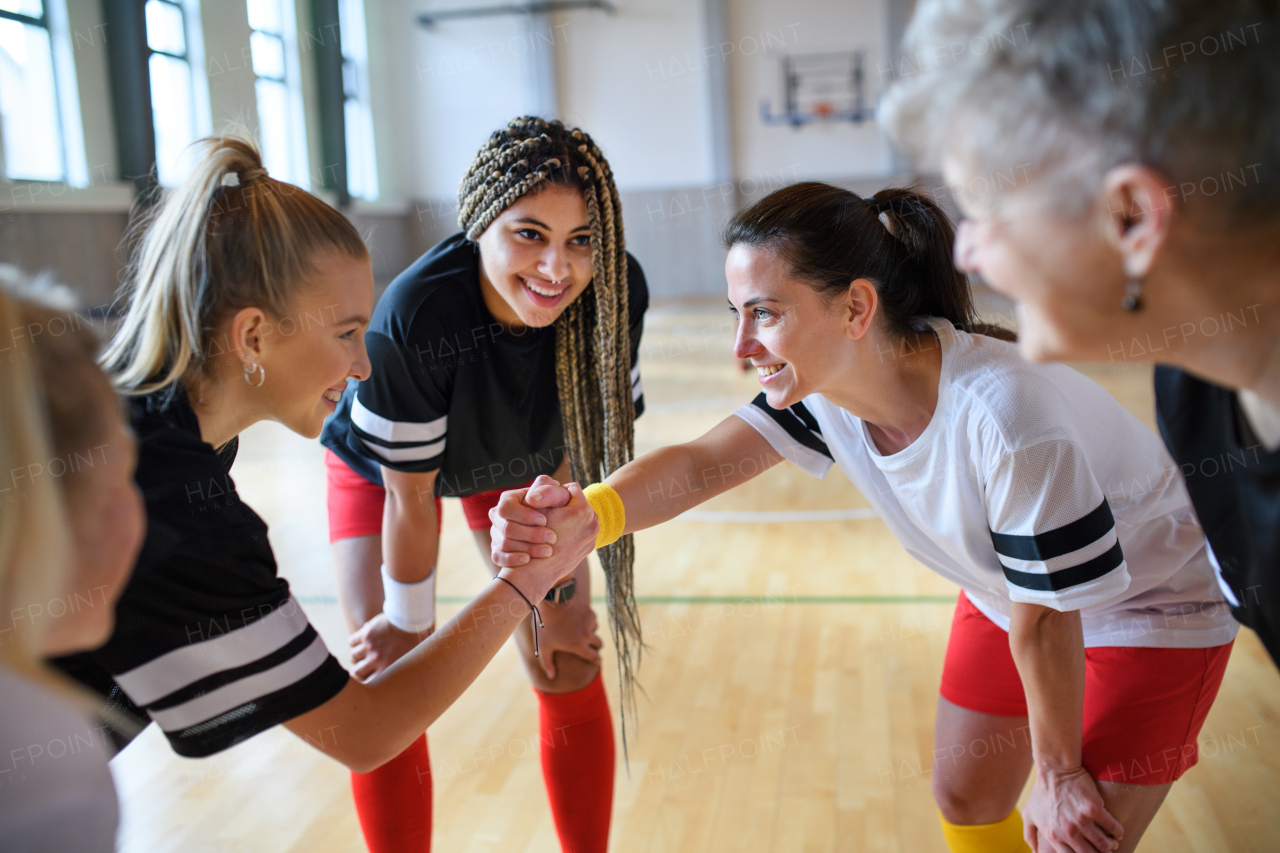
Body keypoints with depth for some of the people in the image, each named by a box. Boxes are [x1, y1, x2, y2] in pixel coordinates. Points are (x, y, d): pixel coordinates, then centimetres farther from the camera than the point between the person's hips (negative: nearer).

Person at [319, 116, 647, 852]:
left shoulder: (618, 291, -31)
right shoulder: (412, 319, -41)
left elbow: (579, 454, -17)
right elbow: (411, 497, -26)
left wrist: (559, 595, -8)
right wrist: (409, 622, -11)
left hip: (519, 461, 3)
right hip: (382, 467, -2)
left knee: (568, 671, 1)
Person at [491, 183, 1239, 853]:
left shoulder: (1006, 417, -40)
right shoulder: (825, 383, -19)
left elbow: (1044, 625, -27)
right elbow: (704, 462, -29)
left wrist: (1058, 773, -11)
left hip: (1151, 605, -6)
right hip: (1012, 599, 6)